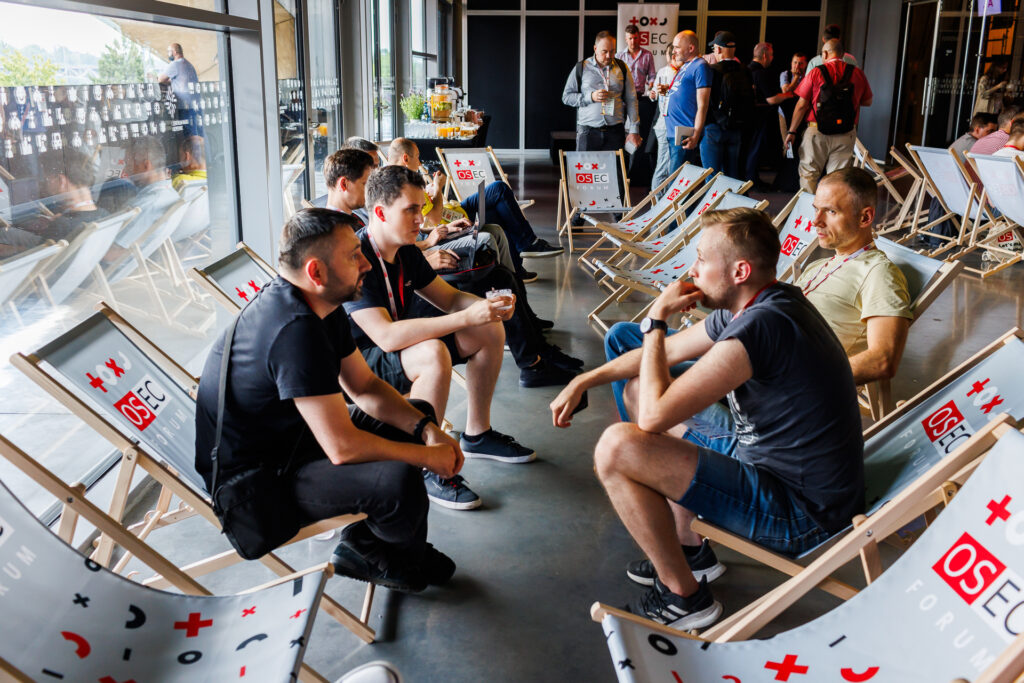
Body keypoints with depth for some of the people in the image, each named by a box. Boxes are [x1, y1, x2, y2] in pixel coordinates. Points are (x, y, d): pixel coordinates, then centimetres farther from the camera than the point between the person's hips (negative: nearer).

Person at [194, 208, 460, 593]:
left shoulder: (321, 306, 0)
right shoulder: (296, 330, -31)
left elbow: (365, 387, 10)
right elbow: (343, 447, -31)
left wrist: (426, 429, -6)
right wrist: (427, 456, -17)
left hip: (288, 433, 11)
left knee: (420, 414, 12)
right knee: (399, 480, -30)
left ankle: (364, 545, 13)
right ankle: (400, 560, 7)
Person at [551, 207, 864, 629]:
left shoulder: (760, 326, -29)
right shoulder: (749, 308, 3)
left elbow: (654, 416, -28)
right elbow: (658, 355, 17)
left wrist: (656, 319, -16)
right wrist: (583, 381, 11)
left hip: (800, 512, -10)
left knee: (617, 447, -24)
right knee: (638, 388, 19)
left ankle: (684, 597, -2)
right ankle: (689, 548, 25)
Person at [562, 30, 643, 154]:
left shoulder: (622, 68, 10)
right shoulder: (581, 68, 4)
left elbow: (631, 101, 9)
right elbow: (566, 97, 5)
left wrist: (633, 131, 2)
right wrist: (590, 97, -10)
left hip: (615, 130, 2)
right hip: (588, 131, -1)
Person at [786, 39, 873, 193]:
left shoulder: (816, 72, -5)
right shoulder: (858, 73, 3)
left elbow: (801, 105, -4)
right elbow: (867, 102, 13)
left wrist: (791, 131, 2)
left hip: (817, 132, -2)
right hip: (846, 134, 3)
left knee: (809, 174, 8)